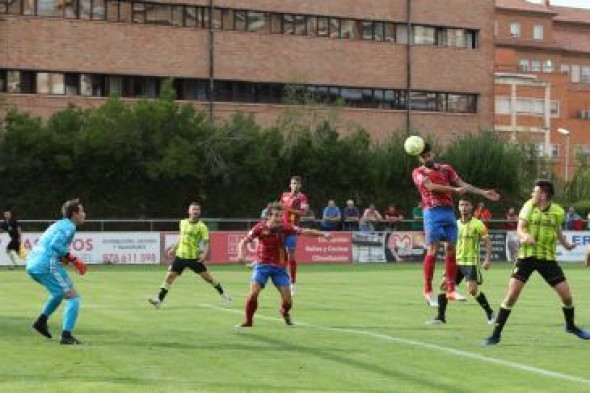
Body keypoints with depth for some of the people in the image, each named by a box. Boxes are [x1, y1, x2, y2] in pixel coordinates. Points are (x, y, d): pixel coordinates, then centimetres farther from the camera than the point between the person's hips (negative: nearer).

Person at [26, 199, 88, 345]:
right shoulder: (69, 226, -5)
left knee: (61, 292, 30)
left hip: (32, 265, 9)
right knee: (73, 297, -5)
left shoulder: (59, 224, 24)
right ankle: (66, 335, -14)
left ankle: (42, 320, 20)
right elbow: (55, 245, -19)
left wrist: (68, 259, 17)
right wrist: (73, 259, -15)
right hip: (47, 265, -9)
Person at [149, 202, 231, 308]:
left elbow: (206, 242, -9)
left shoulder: (201, 226, -7)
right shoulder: (183, 223, 7)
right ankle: (159, 299, -3)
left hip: (194, 257, -4)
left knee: (206, 276, 1)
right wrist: (174, 248, 22)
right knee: (170, 276, -4)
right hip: (180, 255, 4)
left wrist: (204, 254, -25)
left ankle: (223, 293, 20)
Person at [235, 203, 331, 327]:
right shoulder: (260, 227, -12)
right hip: (262, 264, -2)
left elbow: (305, 232, -8)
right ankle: (248, 321, 1)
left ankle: (284, 312, 35)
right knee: (253, 293, -19)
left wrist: (323, 234, -18)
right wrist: (241, 254, -30)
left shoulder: (285, 227, -9)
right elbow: (244, 242, -11)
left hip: (279, 266, 2)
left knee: (287, 300, -1)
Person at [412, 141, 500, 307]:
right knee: (432, 251, -9)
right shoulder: (418, 173, 3)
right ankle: (428, 291, -4)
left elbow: (463, 184, 15)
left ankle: (450, 290, 5)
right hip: (433, 212, -5)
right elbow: (431, 186, -13)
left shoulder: (445, 168, 17)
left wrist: (484, 193, 8)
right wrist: (455, 189, -21)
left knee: (451, 249, 2)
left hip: (449, 211, 5)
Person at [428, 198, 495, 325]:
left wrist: (487, 259, -14)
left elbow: (488, 242, -5)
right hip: (456, 261, 6)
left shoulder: (477, 224, -5)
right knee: (444, 285, -5)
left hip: (471, 262, -6)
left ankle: (490, 314, 3)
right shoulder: (455, 224, 11)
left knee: (473, 290, -15)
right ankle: (441, 316, 1)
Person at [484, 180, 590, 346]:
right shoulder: (528, 206, -5)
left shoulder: (558, 212, -1)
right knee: (512, 294, -11)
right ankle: (496, 334, -3)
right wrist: (525, 236, -32)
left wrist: (566, 243, 3)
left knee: (566, 295, 2)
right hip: (526, 256, -1)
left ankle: (570, 326, 32)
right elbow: (519, 229, -10)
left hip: (548, 258, 2)